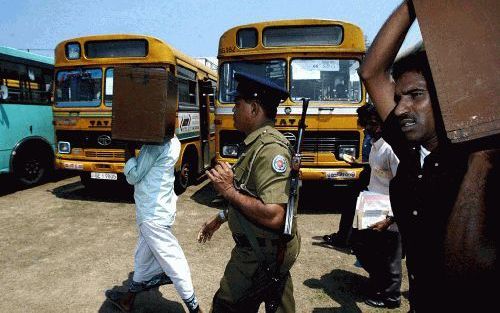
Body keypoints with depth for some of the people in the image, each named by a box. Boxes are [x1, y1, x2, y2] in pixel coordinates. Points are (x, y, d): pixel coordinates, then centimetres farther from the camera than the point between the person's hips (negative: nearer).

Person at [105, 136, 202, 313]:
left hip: (153, 214, -10)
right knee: (143, 256, 22)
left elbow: (133, 176, -14)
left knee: (171, 261, 0)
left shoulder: (155, 143, -21)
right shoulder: (172, 141, 5)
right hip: (157, 210, 10)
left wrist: (129, 148, -7)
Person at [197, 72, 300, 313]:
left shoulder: (270, 148, -26)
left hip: (262, 256, -9)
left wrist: (228, 190, -24)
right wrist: (220, 218, 19)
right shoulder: (257, 143, 7)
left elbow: (273, 216, -34)